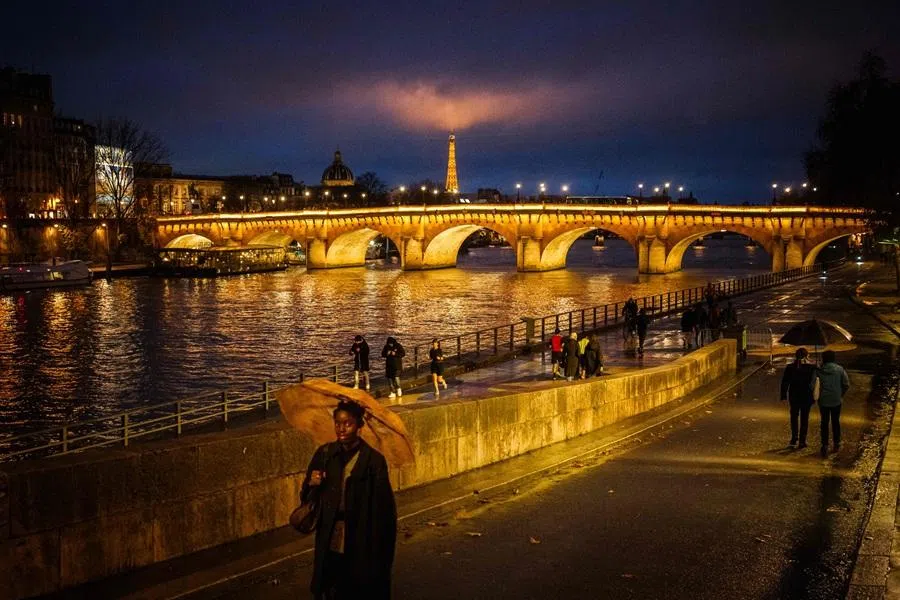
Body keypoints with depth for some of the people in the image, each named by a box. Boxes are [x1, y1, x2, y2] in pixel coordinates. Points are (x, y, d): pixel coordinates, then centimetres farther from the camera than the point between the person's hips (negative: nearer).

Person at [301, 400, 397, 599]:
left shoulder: (373, 460, -10)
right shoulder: (324, 454, 2)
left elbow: (382, 508, -9)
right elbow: (307, 497, 10)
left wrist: (380, 551, -12)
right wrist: (312, 484, -13)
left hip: (362, 545, -3)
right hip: (330, 543, 3)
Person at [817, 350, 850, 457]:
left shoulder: (820, 370, -6)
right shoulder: (839, 369, -4)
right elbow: (846, 384, -4)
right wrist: (841, 394, 11)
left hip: (823, 401, -1)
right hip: (836, 400, 1)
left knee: (824, 423, 5)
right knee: (836, 422, 16)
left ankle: (825, 446, -2)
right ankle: (837, 444, 25)